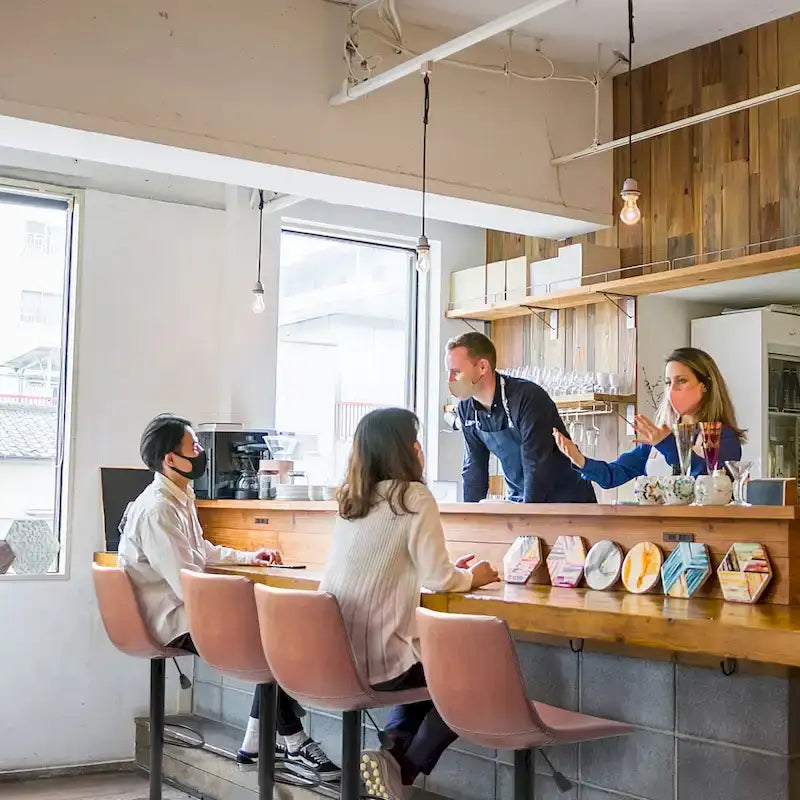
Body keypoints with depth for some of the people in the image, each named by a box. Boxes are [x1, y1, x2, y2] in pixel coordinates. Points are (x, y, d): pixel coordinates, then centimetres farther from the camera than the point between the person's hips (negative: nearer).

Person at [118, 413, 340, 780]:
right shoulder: (157, 510, -22)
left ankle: (256, 743, 6)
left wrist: (250, 556, 20)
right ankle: (295, 743, 0)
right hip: (174, 624, -10)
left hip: (187, 610, 10)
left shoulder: (180, 497, 10)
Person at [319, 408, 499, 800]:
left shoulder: (351, 500, 11)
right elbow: (438, 580, -10)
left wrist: (453, 572, 22)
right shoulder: (414, 496, -11)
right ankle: (404, 767, 6)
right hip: (375, 659, -7)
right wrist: (471, 576, 12)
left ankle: (392, 750, 12)